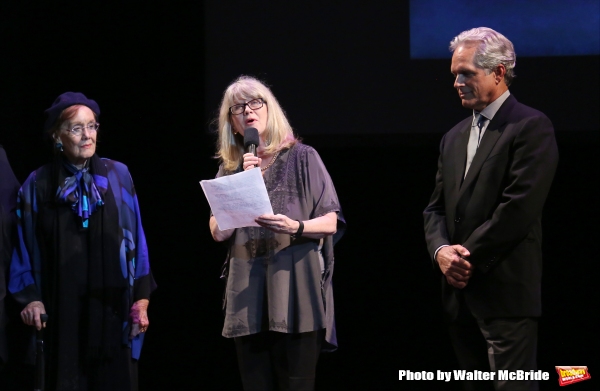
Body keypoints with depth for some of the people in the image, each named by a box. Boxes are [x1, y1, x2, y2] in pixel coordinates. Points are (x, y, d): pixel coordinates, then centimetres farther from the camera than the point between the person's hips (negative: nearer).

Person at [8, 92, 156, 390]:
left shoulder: (117, 176, 4)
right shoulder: (38, 185, 2)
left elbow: (135, 241, 5)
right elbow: (25, 249, 4)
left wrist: (141, 299, 1)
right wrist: (30, 298, -8)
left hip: (111, 306, 1)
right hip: (62, 310, -1)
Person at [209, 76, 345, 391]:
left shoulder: (302, 157, 2)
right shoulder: (229, 169, 13)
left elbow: (331, 222, -1)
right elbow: (219, 232, 2)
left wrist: (296, 227, -20)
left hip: (295, 286, -4)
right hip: (247, 290, 4)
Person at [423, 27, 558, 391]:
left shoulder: (530, 127, -6)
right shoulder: (454, 137, 19)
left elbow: (519, 208, -15)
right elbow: (436, 208, 17)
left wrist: (468, 257, -12)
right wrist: (441, 250, -4)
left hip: (506, 293, -7)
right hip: (461, 294, 8)